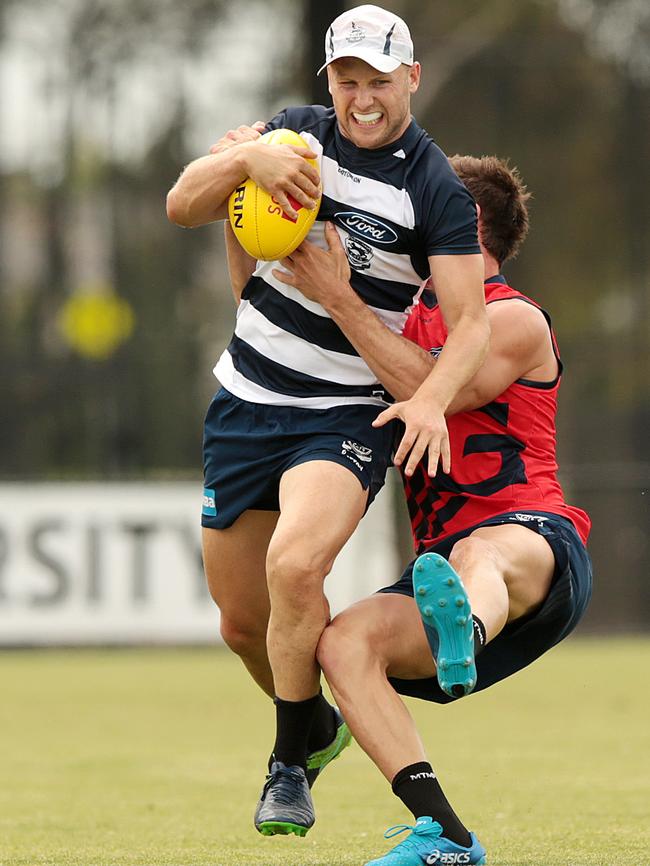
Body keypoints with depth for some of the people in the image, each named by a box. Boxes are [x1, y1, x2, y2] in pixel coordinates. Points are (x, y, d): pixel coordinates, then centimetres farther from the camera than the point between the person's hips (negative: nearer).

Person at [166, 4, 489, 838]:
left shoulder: (437, 190, -9)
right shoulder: (296, 134, 3)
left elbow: (470, 322, -13)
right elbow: (182, 205, -3)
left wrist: (431, 399, -32)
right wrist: (245, 157, -24)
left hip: (345, 417, -5)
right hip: (246, 405, 5)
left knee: (294, 563, -30)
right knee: (242, 621, 9)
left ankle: (291, 767, -14)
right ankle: (314, 727, 39)